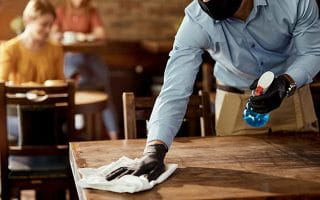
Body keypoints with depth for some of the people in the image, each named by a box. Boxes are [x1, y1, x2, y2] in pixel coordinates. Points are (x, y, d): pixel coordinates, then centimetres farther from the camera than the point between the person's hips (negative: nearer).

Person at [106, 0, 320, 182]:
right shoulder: (196, 21, -29)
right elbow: (174, 91, -34)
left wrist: (286, 83, -34)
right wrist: (154, 151, -48)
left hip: (290, 86, 1)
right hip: (236, 98, -1)